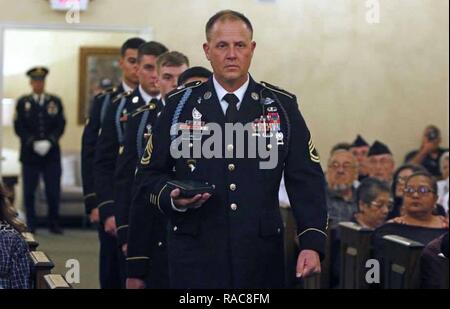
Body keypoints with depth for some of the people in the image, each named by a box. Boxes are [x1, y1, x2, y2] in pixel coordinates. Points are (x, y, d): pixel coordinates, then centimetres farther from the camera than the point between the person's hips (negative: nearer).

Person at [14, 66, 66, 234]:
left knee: (53, 192, -1)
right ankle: (31, 225, 11)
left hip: (51, 154, 0)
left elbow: (61, 125, 4)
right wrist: (33, 143, -12)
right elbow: (19, 127, 1)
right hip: (29, 154, 0)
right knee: (29, 192, 2)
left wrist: (49, 142, -11)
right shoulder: (23, 102, 7)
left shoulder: (55, 101, 9)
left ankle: (54, 224, 10)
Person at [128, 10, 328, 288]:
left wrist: (312, 243, -10)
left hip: (262, 258, 1)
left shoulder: (282, 106, 4)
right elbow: (150, 174, 7)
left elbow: (307, 181, 1)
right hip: (196, 257, 0)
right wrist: (171, 197, -14)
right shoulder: (180, 104, 4)